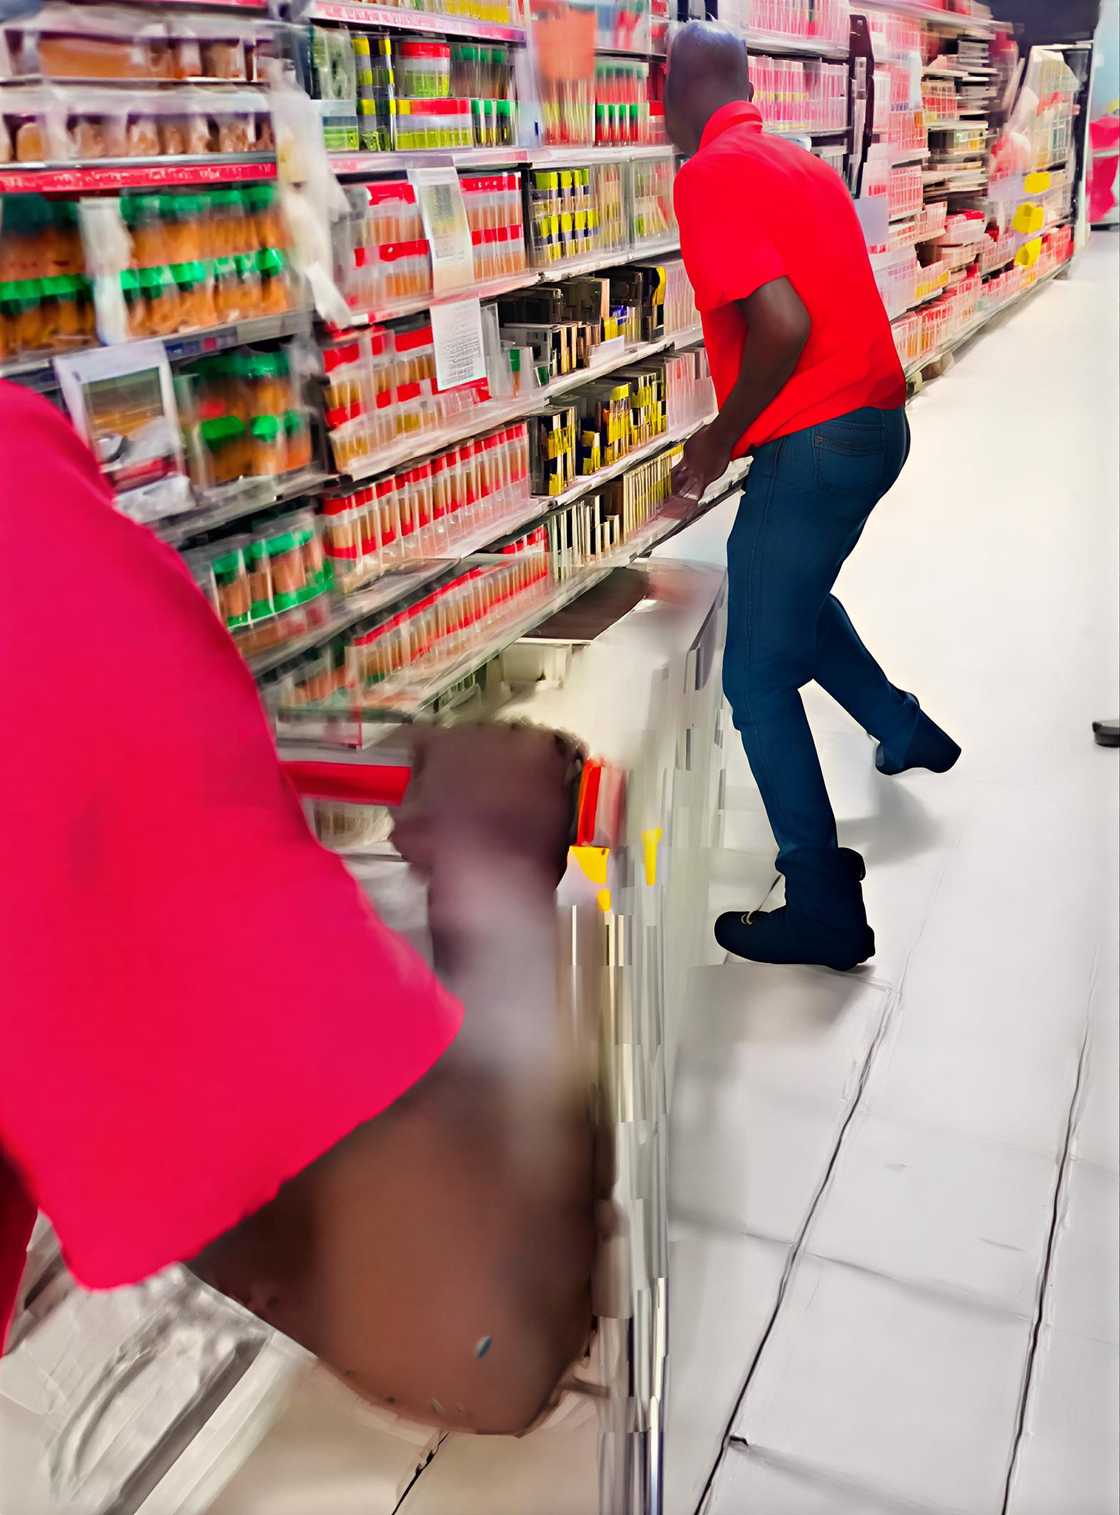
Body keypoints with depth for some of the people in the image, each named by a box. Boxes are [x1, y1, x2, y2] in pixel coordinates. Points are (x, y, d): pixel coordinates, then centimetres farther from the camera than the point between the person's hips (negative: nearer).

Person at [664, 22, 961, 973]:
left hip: (811, 446, -9)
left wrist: (717, 442, -12)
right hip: (878, 420, 9)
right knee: (790, 589, 33)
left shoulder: (709, 175, -13)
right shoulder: (803, 163, 14)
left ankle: (826, 911, 5)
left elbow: (782, 325, -25)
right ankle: (904, 728, 47)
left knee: (758, 680, 0)